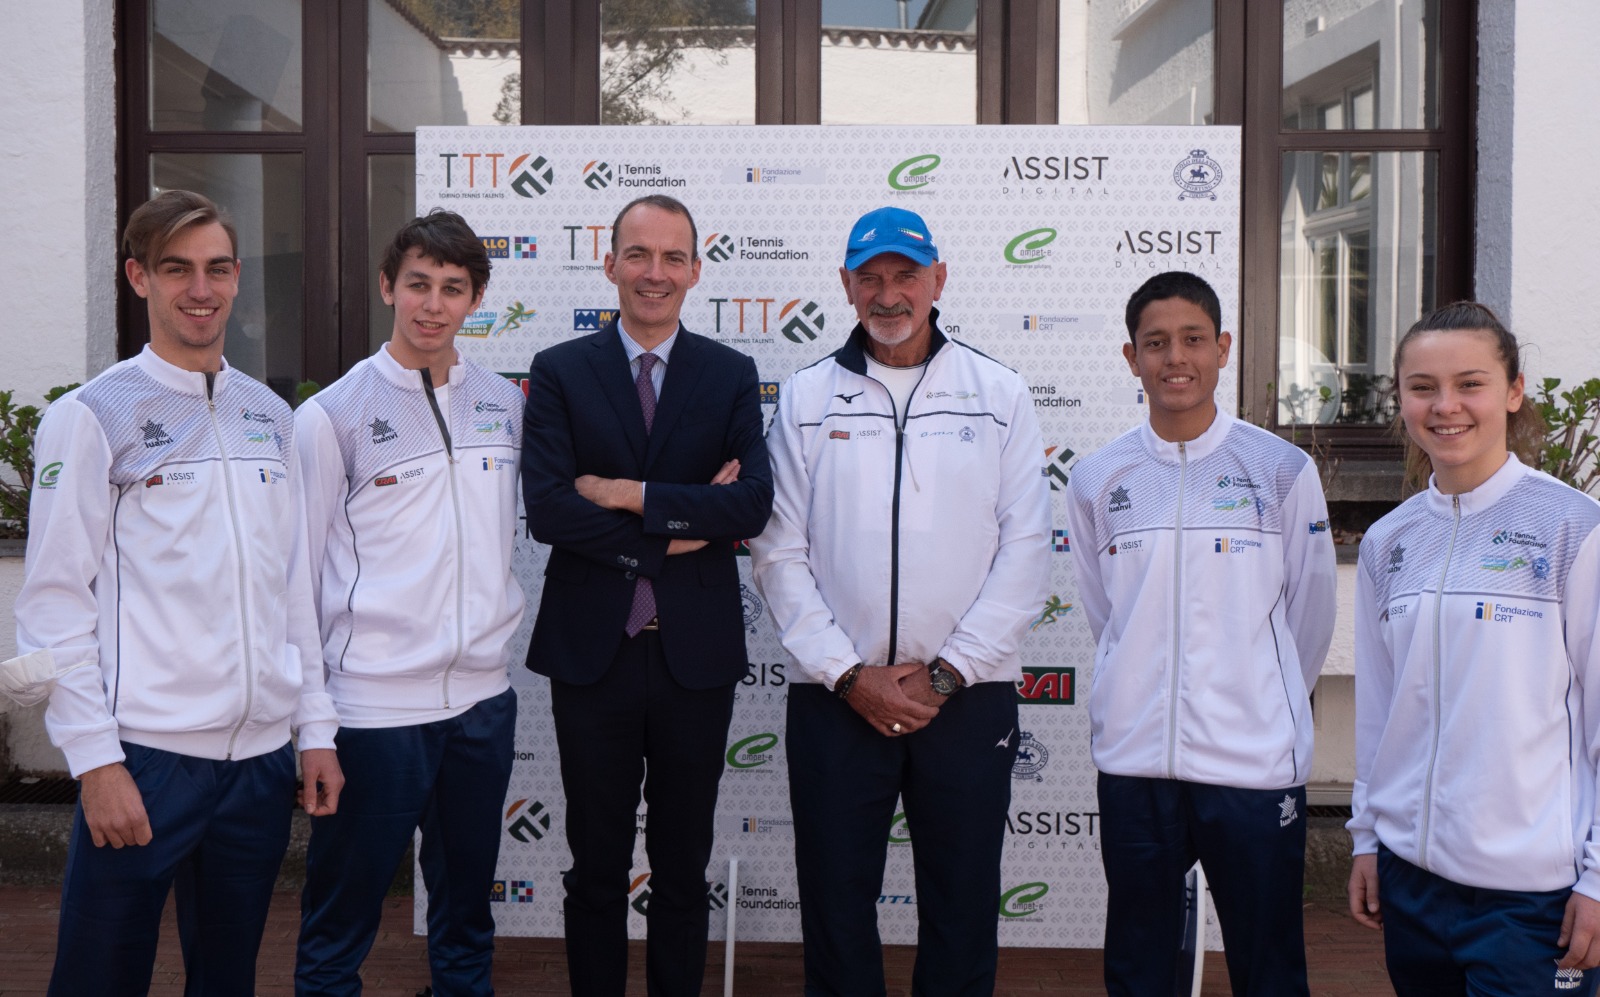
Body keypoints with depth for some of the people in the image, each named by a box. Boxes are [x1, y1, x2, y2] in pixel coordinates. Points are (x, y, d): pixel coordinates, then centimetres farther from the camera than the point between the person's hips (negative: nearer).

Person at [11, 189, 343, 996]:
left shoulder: (270, 415, 11)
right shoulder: (92, 416, -4)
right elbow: (55, 604, -6)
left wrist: (315, 726, 10)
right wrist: (95, 760, -12)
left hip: (261, 754, 5)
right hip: (144, 756, -5)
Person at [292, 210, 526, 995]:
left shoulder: (505, 403, 5)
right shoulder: (331, 416, -7)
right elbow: (296, 571, -3)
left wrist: (497, 630, 11)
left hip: (482, 695, 4)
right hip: (374, 704, -4)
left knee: (467, 910, 19)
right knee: (339, 923, 9)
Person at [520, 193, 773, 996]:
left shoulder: (732, 375, 3)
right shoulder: (559, 373, 0)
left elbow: (753, 504, -11)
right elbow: (545, 508, -12)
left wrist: (631, 495, -17)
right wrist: (682, 524, -14)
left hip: (695, 655, 1)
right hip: (591, 652, 0)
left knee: (683, 869, 15)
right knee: (597, 868, 14)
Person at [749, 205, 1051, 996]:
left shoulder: (999, 395, 4)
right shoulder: (805, 398, 5)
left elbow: (1026, 548, -1)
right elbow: (780, 553, 1)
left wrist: (945, 673, -8)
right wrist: (848, 675, -8)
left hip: (967, 695, 0)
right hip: (835, 697, 1)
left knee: (962, 909, 10)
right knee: (836, 907, 10)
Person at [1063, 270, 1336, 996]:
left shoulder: (1283, 471, -2)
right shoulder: (1096, 480, 3)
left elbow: (1310, 616, 6)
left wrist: (1263, 707, 11)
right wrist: (1141, 700, 9)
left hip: (1255, 762, -1)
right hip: (1133, 761, 2)